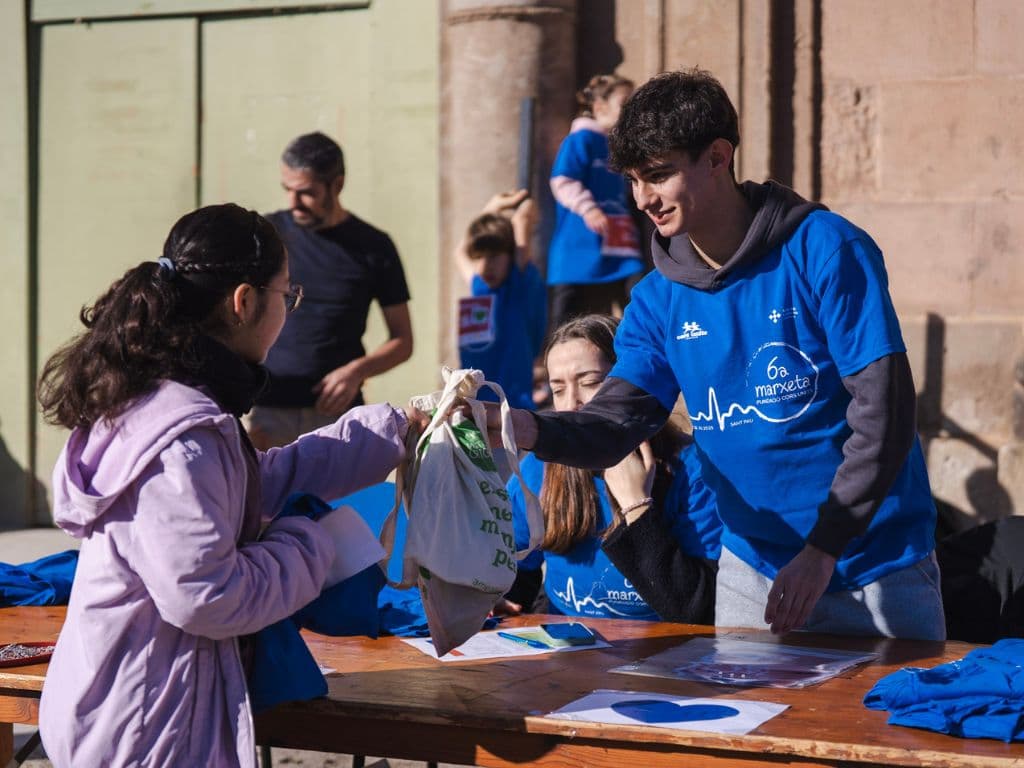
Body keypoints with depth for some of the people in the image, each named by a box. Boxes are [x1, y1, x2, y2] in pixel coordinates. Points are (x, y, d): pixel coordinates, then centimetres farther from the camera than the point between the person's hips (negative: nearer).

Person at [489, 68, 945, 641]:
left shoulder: (824, 250, -14)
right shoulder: (660, 299, 2)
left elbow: (883, 412, -17)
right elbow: (616, 422, -8)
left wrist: (822, 549, -21)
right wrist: (531, 430, -29)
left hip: (874, 564, -4)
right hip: (753, 568, 4)